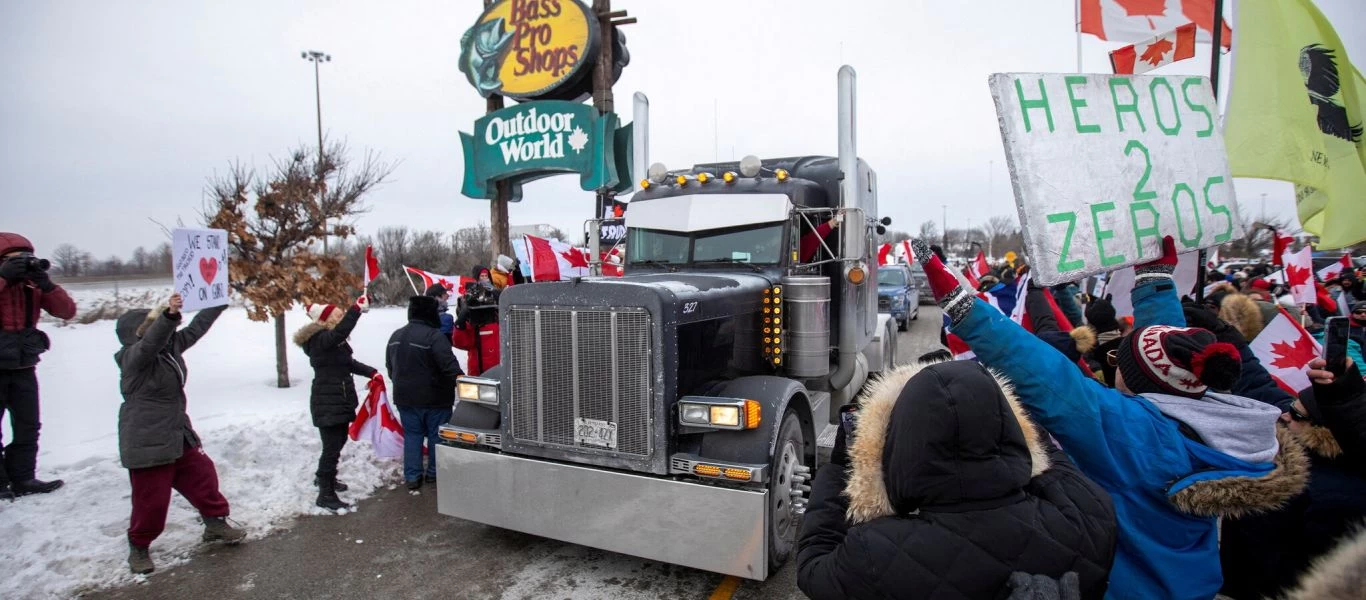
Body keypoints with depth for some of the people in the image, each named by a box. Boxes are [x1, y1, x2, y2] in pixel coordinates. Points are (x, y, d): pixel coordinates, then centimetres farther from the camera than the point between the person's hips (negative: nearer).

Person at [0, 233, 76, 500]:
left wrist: (46, 283, -15)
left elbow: (67, 311, -5)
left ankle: (22, 478, 20)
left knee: (28, 427, 10)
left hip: (24, 369, 5)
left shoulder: (32, 288, 3)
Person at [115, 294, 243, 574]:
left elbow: (196, 328, 13)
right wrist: (168, 315, -57)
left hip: (179, 435, 8)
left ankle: (215, 523, 32)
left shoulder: (171, 346, 4)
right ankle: (138, 547, 23)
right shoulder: (133, 357, -19)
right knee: (151, 499, 1)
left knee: (204, 475, 15)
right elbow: (150, 342, -40)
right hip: (146, 442, -8)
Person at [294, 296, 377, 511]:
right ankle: (326, 495, 1)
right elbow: (341, 331, -41)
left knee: (338, 441, 23)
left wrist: (370, 372, 8)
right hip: (327, 403, -10)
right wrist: (357, 308, -47)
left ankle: (324, 477, 43)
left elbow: (349, 362, 21)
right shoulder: (319, 340, -19)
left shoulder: (335, 341, 11)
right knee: (332, 447, -7)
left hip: (340, 400, 10)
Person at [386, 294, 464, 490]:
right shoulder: (434, 336, -20)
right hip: (434, 398, -6)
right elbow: (450, 366, -27)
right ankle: (434, 473, 17)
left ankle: (412, 477, 13)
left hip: (405, 397, 7)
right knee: (436, 436, 8)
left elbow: (390, 366, 18)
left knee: (411, 435, 13)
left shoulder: (396, 336, 7)